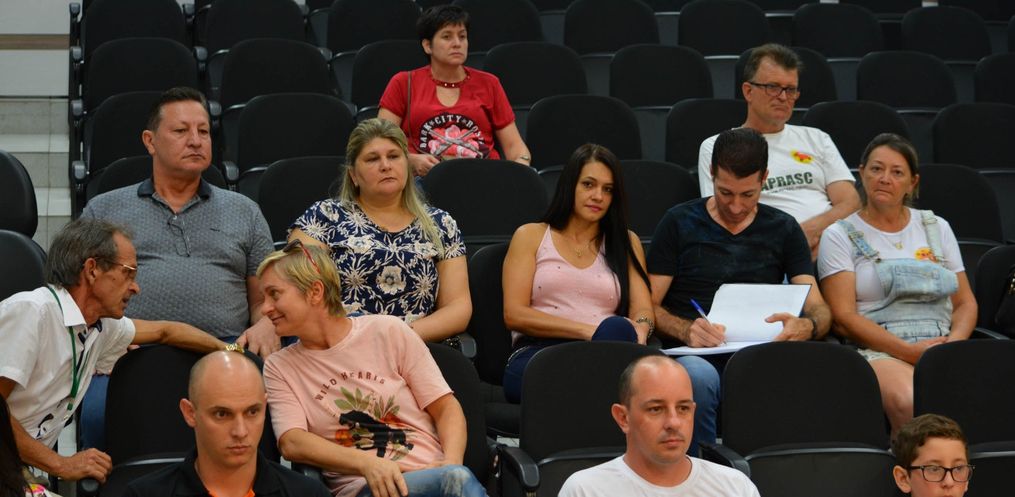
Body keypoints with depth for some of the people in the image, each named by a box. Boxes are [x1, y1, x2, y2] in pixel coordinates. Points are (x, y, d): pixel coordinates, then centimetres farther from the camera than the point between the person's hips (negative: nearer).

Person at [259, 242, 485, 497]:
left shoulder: (389, 332, 12)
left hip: (432, 472, 3)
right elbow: (291, 443, -2)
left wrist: (452, 462, -12)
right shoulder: (279, 368, 13)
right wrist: (367, 464, -19)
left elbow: (445, 407, 10)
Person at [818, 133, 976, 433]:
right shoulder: (839, 236, 10)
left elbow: (966, 303, 20)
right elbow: (843, 317, -1)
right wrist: (908, 351, -13)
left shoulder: (937, 228, 23)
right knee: (910, 404, -38)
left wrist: (955, 341, -4)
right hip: (880, 353, -3)